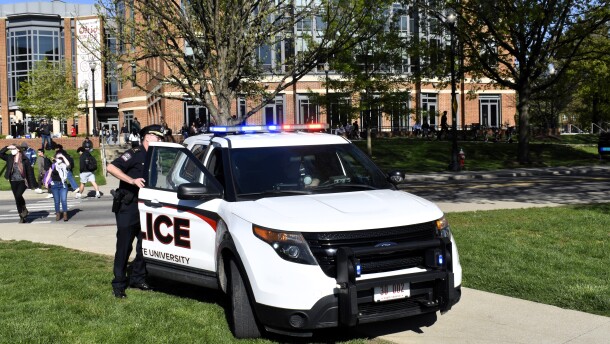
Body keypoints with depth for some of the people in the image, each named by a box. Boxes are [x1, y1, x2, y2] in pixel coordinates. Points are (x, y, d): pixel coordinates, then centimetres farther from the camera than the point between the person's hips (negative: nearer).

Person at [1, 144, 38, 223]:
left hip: (22, 181, -4)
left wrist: (32, 183, -6)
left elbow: (30, 171, -5)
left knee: (18, 195, -26)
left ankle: (24, 209, 2)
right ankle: (22, 217, 15)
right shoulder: (10, 158, 6)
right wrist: (7, 147, -6)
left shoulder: (24, 160, -6)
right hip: (13, 182, 5)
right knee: (17, 199, 6)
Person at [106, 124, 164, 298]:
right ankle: (119, 284, 7)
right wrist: (132, 180, -28)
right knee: (124, 246, -2)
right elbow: (111, 167, -23)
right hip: (128, 207, -7)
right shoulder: (135, 154, -11)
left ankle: (137, 278, 24)